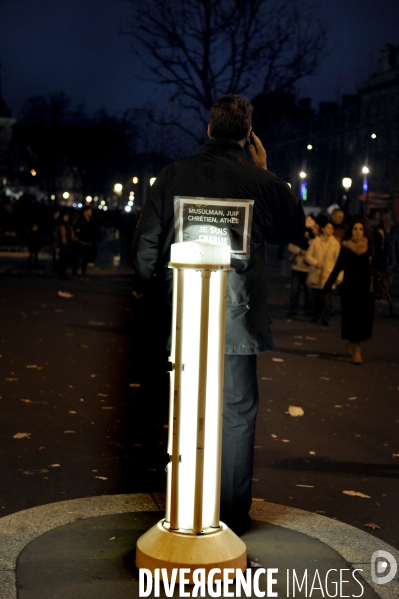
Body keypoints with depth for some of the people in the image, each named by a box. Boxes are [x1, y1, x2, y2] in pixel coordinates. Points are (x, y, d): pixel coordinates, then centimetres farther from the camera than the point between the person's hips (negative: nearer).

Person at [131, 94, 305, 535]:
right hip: (236, 316, -2)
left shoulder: (173, 175, 2)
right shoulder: (259, 180, -4)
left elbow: (145, 245, 3)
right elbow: (294, 228, 14)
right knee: (237, 413, 6)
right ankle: (232, 513, 12)